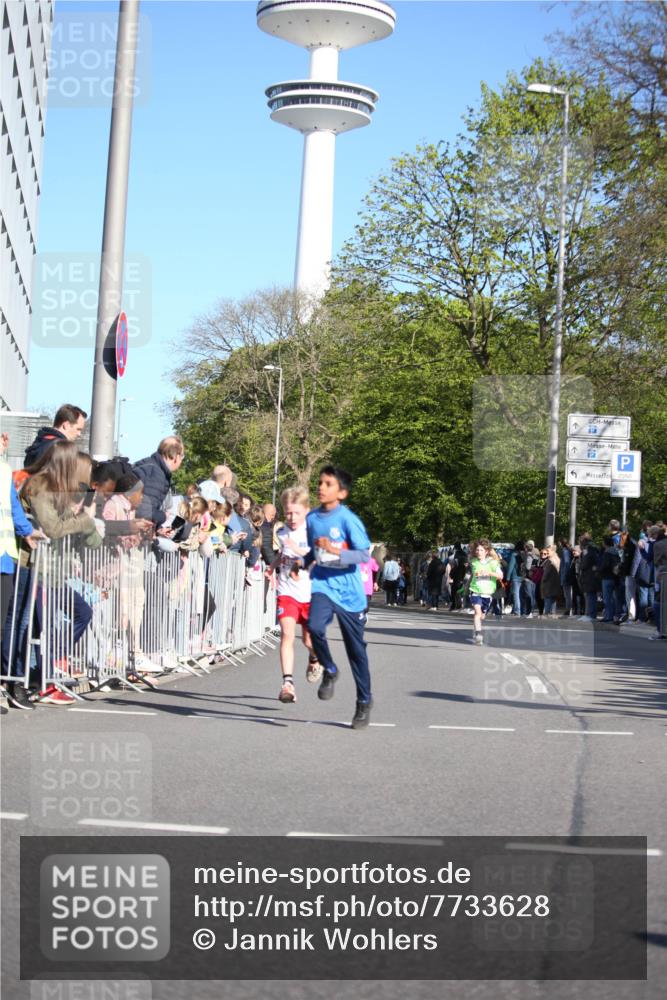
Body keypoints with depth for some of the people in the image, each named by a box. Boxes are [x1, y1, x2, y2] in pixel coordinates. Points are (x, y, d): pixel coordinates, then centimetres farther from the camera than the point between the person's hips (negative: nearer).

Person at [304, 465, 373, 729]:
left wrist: (337, 551, -27)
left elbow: (365, 554, -15)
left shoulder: (348, 519, -11)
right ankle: (329, 671, 3)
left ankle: (364, 701, 23)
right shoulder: (312, 518, 6)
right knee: (315, 627, -26)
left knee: (356, 648, 6)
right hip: (322, 586, 3)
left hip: (348, 592, -3)